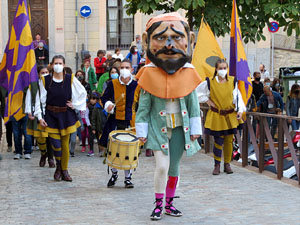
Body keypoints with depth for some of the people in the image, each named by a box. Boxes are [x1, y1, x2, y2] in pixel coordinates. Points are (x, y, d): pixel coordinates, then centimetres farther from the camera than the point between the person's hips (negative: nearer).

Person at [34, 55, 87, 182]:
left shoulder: (71, 79, -3)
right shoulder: (45, 80, -4)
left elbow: (83, 93, 9)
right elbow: (40, 100, -1)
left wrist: (75, 105, 2)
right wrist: (40, 117, -6)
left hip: (66, 116, 1)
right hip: (51, 116, -1)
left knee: (65, 145, 5)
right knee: (56, 145, -8)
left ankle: (64, 170, 20)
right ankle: (58, 167, 18)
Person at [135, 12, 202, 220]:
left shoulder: (187, 74, -1)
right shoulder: (150, 74, -6)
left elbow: (193, 103, 6)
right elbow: (144, 105, -1)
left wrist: (195, 129, 5)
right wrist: (142, 130, -2)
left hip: (179, 127, 3)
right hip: (158, 126, -3)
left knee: (174, 167, 10)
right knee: (162, 165, -12)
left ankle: (169, 203, 23)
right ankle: (158, 205, 3)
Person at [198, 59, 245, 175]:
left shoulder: (232, 81, 2)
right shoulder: (210, 82, -5)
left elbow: (237, 96, 5)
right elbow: (198, 91, 6)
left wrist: (240, 110, -4)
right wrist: (207, 101, -2)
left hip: (230, 116, 2)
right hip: (216, 116, -2)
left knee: (229, 140, 5)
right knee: (218, 141, -3)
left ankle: (227, 164, 18)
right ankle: (217, 165, 10)